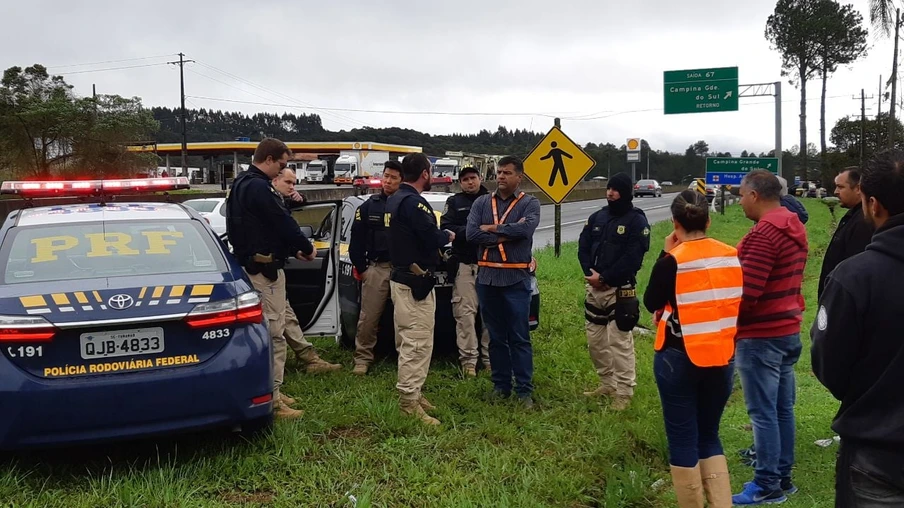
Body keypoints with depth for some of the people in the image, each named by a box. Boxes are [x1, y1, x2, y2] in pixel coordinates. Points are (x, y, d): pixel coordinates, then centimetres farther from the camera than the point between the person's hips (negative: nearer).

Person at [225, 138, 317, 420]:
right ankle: (271, 400, -4)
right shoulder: (259, 188, -18)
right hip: (265, 268, -11)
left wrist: (293, 249, 12)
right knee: (273, 334, -8)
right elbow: (284, 224, -18)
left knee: (262, 331, 17)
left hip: (251, 264, 11)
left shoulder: (241, 185, 16)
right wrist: (307, 248, -2)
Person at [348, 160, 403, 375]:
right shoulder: (368, 207, 7)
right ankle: (363, 358, 13)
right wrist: (361, 269, 2)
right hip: (376, 269, 1)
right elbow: (356, 241, 8)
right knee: (368, 318, 2)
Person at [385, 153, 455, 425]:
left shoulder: (395, 199, 13)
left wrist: (438, 235, 7)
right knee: (417, 343, -7)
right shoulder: (413, 202, -18)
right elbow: (432, 238, -21)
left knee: (408, 341, 16)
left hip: (401, 277, 11)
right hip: (416, 282, -11)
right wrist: (448, 236, -2)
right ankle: (409, 401, -4)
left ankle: (410, 393, 24)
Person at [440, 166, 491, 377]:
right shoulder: (455, 202, 10)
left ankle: (489, 355, 10)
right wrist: (470, 231, -14)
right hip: (464, 264, -1)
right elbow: (446, 228, -2)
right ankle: (468, 358, 0)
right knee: (465, 312, -4)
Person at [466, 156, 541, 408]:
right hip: (487, 277, 3)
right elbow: (471, 234, -6)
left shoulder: (529, 203, 0)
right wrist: (506, 234, -12)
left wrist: (491, 229, -9)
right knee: (496, 337, 11)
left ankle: (524, 390, 7)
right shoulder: (482, 203, 8)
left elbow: (525, 229, -20)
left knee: (520, 337, 0)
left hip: (516, 279, -3)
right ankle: (501, 386, 21)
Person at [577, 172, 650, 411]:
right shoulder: (597, 217, 12)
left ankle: (624, 392, 1)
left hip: (620, 290, -7)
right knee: (595, 340, 13)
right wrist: (590, 273, -8)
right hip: (594, 288, 7)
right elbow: (583, 247, 9)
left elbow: (632, 258, -15)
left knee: (620, 342, -7)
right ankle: (607, 384, 27)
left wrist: (605, 278, -15)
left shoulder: (637, 220, -7)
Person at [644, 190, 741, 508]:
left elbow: (651, 303, -2)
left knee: (683, 439, 8)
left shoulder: (673, 261, -14)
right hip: (722, 358, 5)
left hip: (678, 358, -5)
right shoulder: (731, 256, 0)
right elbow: (735, 303, 12)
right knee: (708, 435, 18)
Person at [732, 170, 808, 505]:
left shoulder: (764, 233, -19)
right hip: (788, 330, 10)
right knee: (782, 408, 14)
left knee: (762, 412, -1)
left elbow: (747, 292, -22)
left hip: (760, 335, -10)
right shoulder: (794, 228, 12)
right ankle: (782, 478, 23)